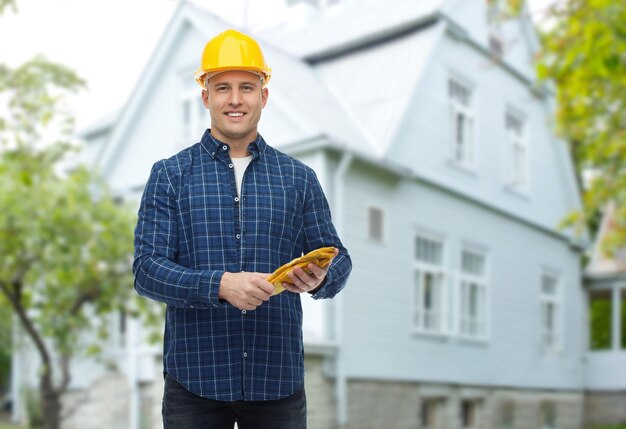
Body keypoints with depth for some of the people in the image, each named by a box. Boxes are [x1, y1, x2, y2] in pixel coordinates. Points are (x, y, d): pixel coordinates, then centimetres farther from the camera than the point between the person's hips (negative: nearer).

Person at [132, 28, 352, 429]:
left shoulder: (300, 178, 8)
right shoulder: (170, 175, 3)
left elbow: (338, 259, 7)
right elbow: (147, 268, -6)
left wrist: (320, 278, -18)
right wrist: (221, 285, -23)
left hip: (278, 380, 2)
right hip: (195, 383, -1)